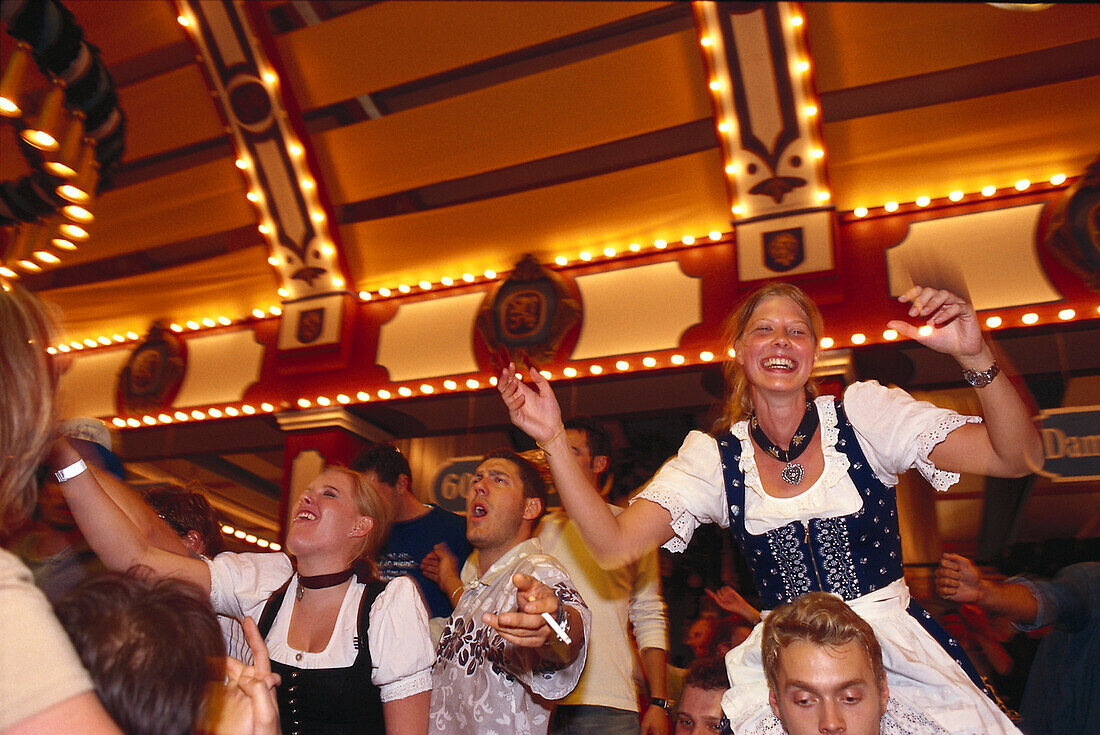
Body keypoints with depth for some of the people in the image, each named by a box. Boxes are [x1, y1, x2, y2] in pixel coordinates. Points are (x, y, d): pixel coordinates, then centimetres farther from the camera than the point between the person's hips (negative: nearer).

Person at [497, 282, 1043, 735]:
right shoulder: (713, 458, 0)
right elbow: (613, 546, -9)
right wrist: (554, 441, -17)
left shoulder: (863, 415, -3)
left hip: (902, 654, 1)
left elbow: (1018, 458, -7)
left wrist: (975, 357, -24)